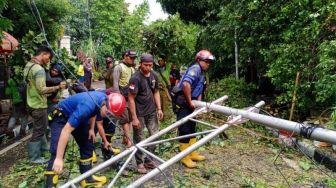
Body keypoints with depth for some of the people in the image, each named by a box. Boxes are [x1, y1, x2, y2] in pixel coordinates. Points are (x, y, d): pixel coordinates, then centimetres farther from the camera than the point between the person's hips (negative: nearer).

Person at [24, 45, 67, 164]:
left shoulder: (28, 65, 9)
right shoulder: (39, 69, -22)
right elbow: (42, 89, -28)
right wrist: (58, 87, -23)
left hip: (32, 103, 10)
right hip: (39, 105, -10)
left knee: (40, 128, 23)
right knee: (39, 130, 1)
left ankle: (43, 148, 38)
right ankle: (34, 157, 12)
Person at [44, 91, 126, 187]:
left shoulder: (103, 98, -16)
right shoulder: (87, 105, -40)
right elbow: (66, 130, -40)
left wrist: (91, 129, -1)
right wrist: (59, 158, -40)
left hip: (77, 117, 7)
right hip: (61, 117, -7)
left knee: (87, 145, 5)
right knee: (56, 153, -20)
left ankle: (88, 178, 17)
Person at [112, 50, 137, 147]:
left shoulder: (132, 68, 15)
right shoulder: (118, 67, -5)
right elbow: (115, 83, -12)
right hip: (123, 96, -7)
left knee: (130, 117, 9)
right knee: (125, 118, -8)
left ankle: (125, 138, 20)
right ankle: (128, 140, -7)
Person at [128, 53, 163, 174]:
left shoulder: (154, 76, 2)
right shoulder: (135, 78, -17)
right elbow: (131, 99, -16)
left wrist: (159, 108, 5)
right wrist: (134, 117, -17)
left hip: (152, 112, 6)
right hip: (139, 113, -6)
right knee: (139, 139, 6)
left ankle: (148, 160, 24)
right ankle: (139, 163, 23)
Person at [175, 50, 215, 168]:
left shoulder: (202, 73, 14)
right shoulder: (195, 68, -17)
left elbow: (199, 91, 21)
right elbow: (186, 84, -34)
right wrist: (190, 102, -24)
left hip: (190, 103, 10)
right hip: (183, 103, -10)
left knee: (192, 128, 17)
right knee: (184, 129, -2)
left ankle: (192, 154, 30)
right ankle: (185, 157, 9)